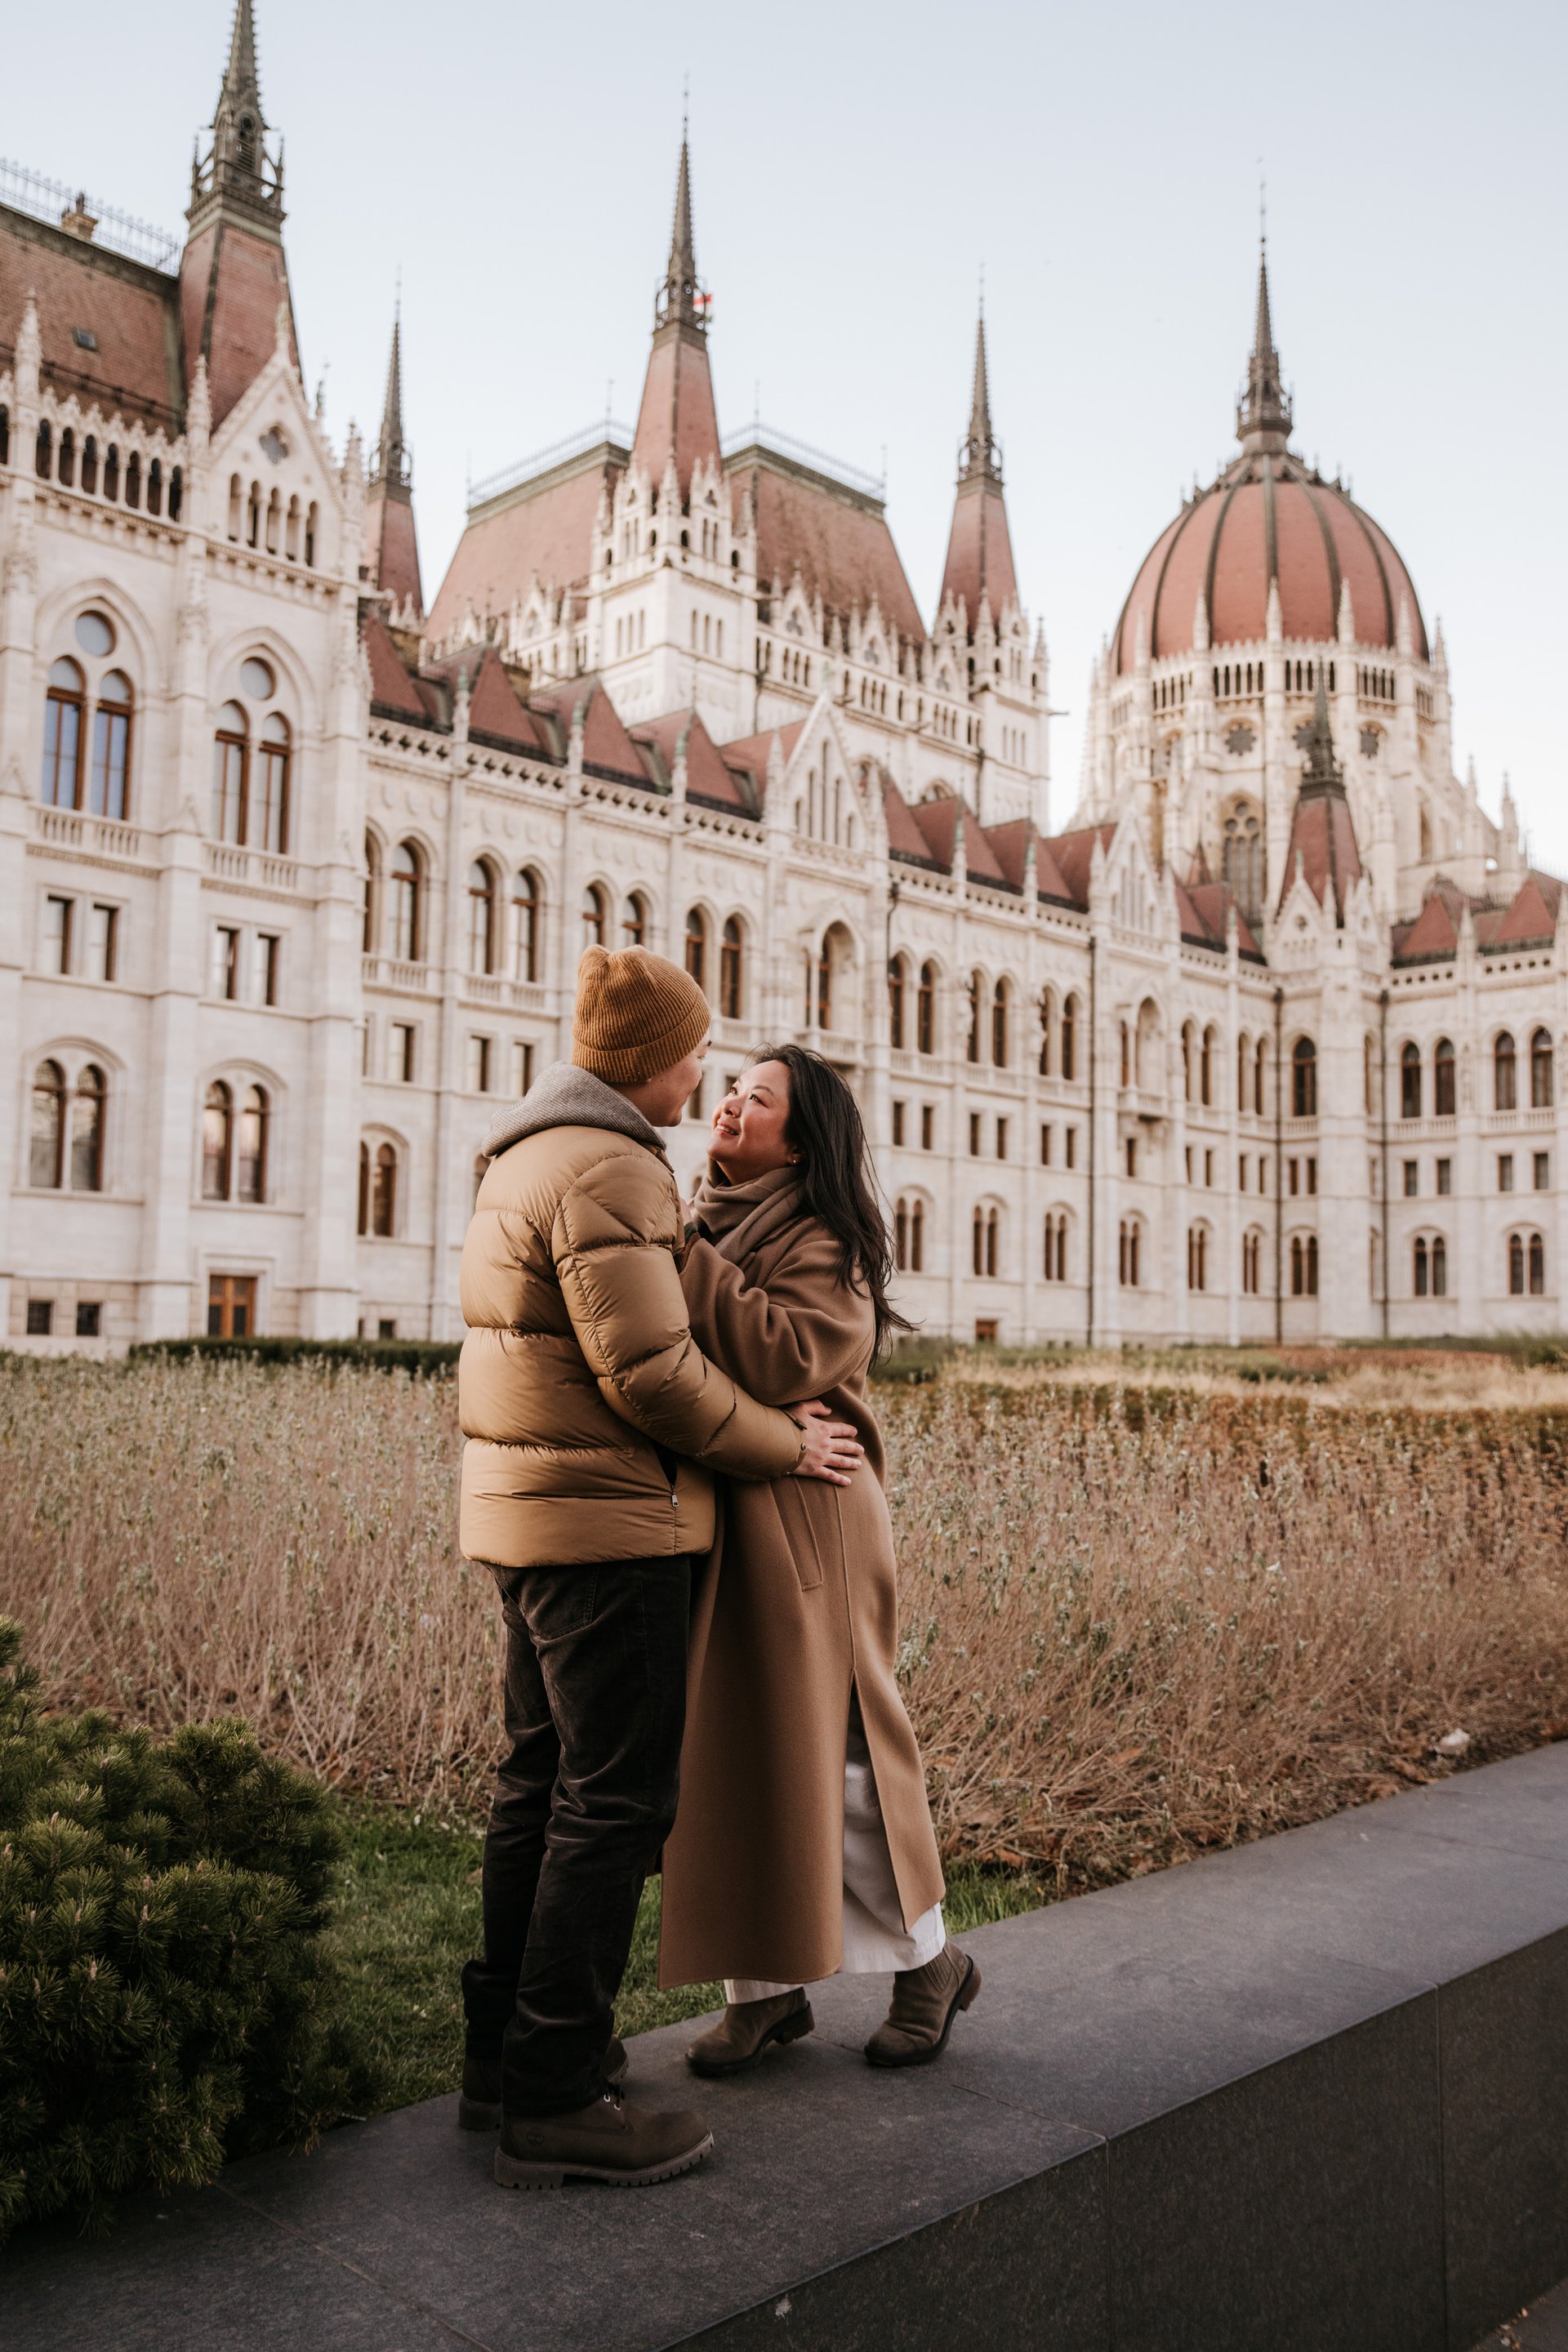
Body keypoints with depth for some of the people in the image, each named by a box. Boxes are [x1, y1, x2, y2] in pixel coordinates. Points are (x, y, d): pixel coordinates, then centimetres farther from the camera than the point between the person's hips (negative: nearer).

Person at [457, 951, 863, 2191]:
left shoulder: (526, 1158, 17)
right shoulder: (609, 1168, -16)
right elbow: (651, 1371, -20)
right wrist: (787, 1444, -7)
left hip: (528, 1510, 10)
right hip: (608, 1521, -10)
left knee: (544, 1781, 16)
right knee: (617, 1799, -3)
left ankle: (504, 2052, 27)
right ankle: (558, 2099, 5)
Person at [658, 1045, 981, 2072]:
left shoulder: (826, 1247, -6)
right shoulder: (707, 1227, 15)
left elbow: (787, 1357, -23)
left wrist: (685, 1264, -19)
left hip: (799, 1524, -7)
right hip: (704, 1524, 7)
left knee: (823, 1751, 0)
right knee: (725, 1753, 7)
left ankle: (928, 1961, 21)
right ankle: (764, 1986, 20)